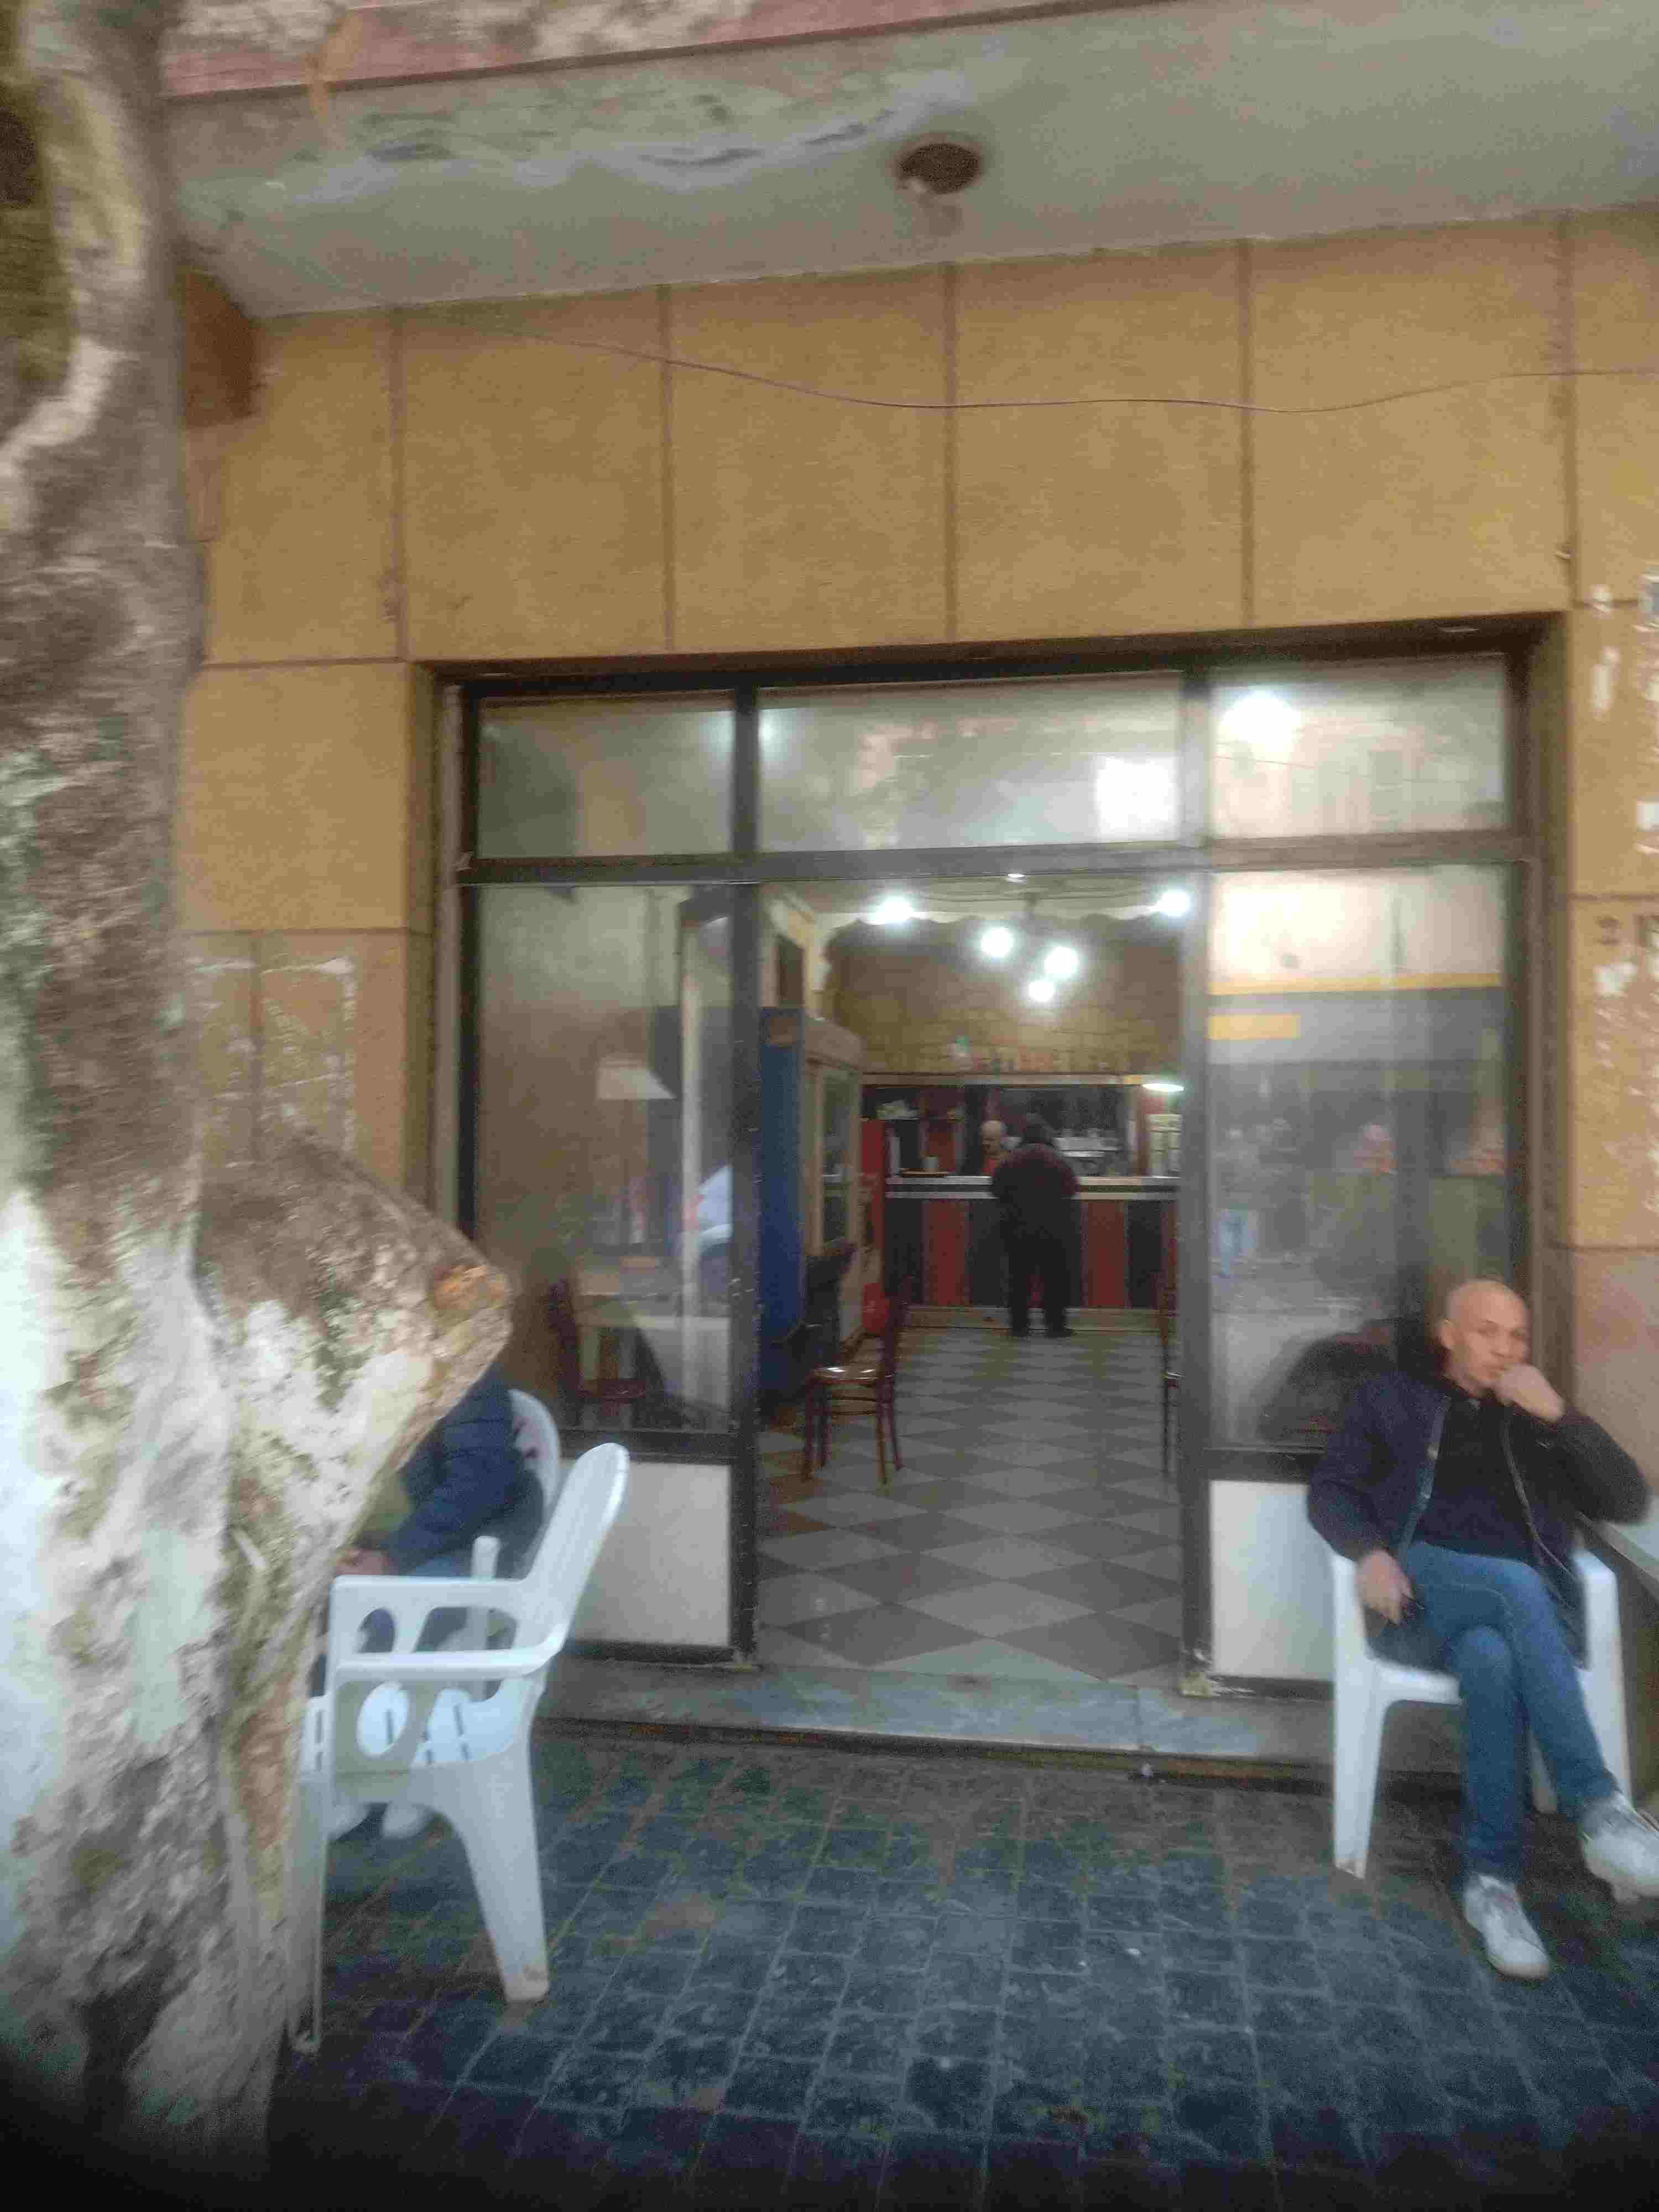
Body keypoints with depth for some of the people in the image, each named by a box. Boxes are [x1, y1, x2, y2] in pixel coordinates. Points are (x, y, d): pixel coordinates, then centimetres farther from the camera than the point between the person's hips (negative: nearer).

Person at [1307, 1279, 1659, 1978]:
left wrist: (1559, 1415, -1)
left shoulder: (1537, 1418, 24)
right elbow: (1329, 1488, 11)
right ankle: (1599, 1811, -35)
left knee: (1492, 1659, -36)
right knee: (1517, 1582, -36)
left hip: (1524, 1610, 2)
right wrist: (1369, 1552, -10)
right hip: (1423, 1599, -2)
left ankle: (1491, 1880, -30)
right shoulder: (1391, 1400, 19)